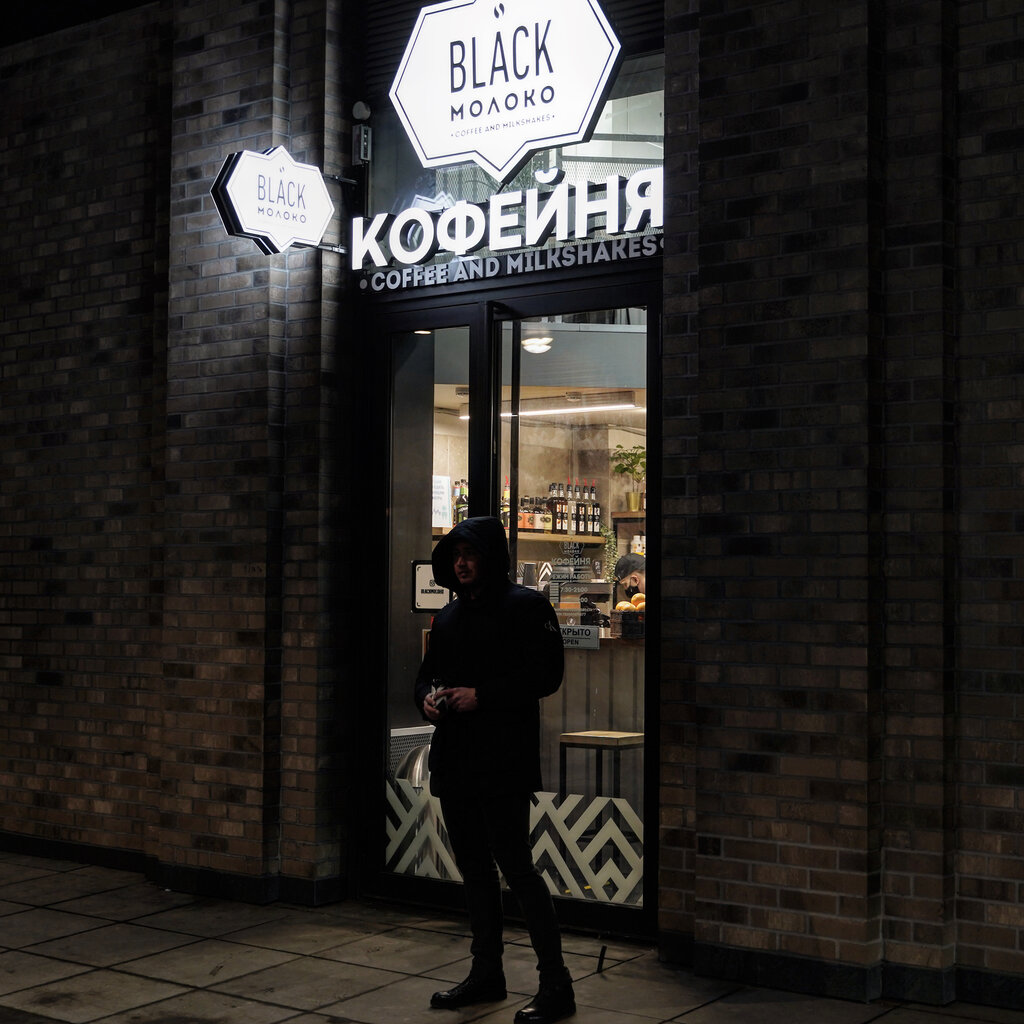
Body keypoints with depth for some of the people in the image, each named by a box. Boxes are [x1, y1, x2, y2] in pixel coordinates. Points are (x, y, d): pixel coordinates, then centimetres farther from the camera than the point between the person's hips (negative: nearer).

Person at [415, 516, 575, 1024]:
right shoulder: (448, 615, 17)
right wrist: (427, 698, 0)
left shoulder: (526, 606, -6)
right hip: (453, 762, 8)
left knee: (515, 866, -9)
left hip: (503, 763, -8)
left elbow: (545, 673, -14)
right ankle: (486, 972, 25)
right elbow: (427, 673, 23)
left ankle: (555, 982, -2)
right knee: (474, 867, 14)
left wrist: (481, 695, -20)